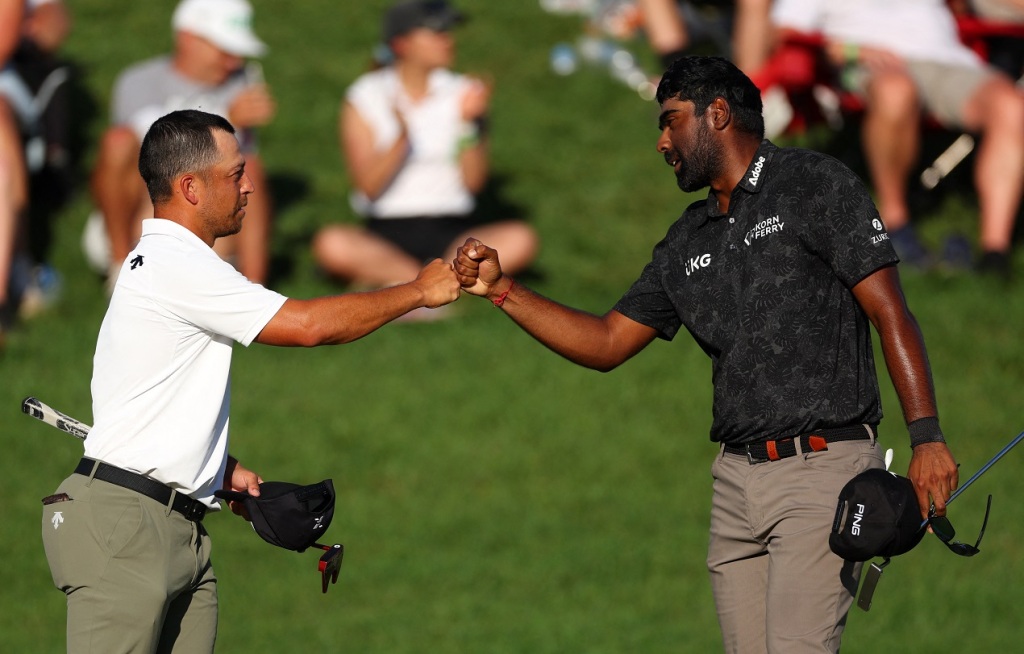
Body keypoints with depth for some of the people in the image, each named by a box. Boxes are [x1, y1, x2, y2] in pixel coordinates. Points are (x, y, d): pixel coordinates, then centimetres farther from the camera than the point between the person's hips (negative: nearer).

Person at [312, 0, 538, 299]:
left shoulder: (460, 92, 6)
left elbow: (474, 182, 0)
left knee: (521, 240, -28)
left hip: (453, 229, 2)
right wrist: (401, 138, -22)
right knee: (331, 245, -34)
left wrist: (469, 124, -14)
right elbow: (369, 187, -8)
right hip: (387, 232, -2)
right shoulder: (365, 98, 1)